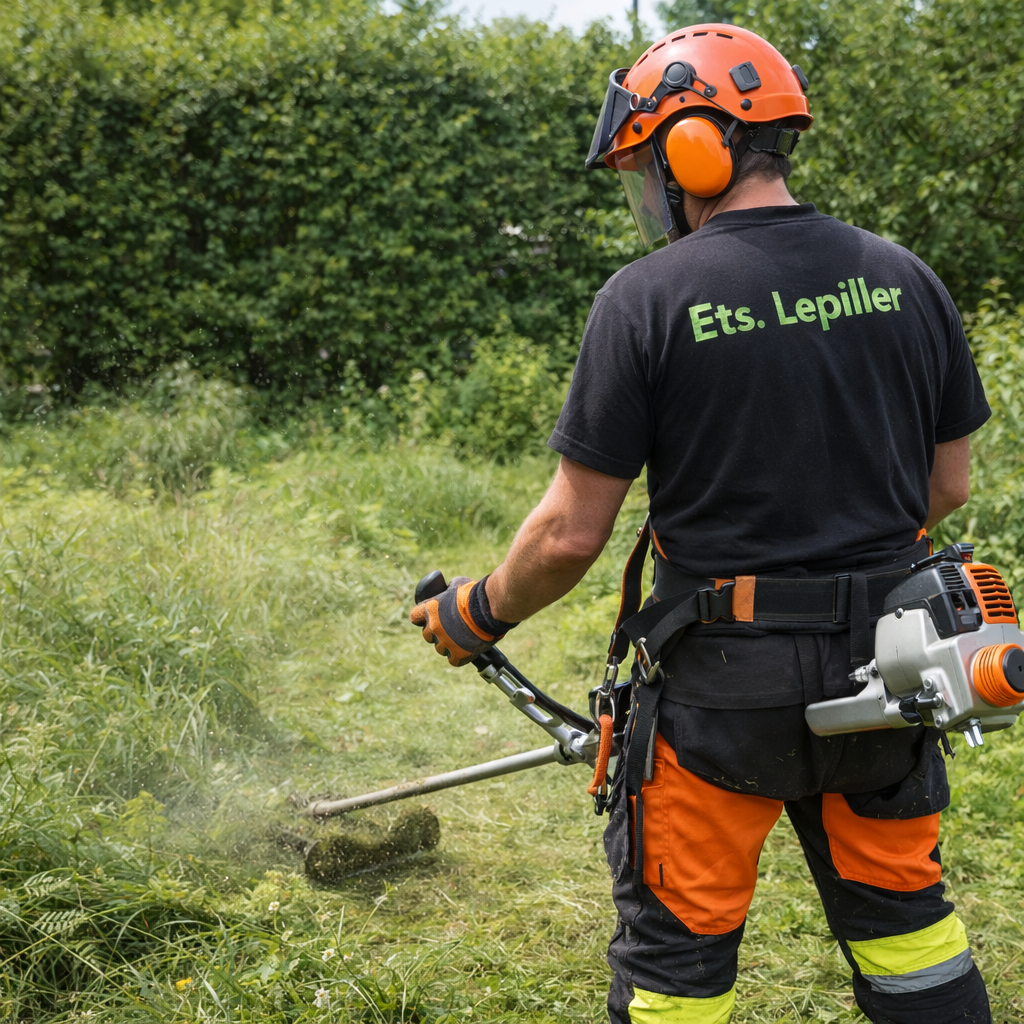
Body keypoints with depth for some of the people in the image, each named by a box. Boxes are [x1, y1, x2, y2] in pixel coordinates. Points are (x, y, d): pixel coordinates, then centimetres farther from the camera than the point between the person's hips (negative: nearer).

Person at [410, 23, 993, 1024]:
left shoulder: (648, 297, -14)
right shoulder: (902, 278, 1)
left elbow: (572, 534, -14)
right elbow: (947, 482, 9)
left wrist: (474, 615, 3)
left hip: (724, 679, -5)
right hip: (885, 664, 5)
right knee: (899, 907, 24)